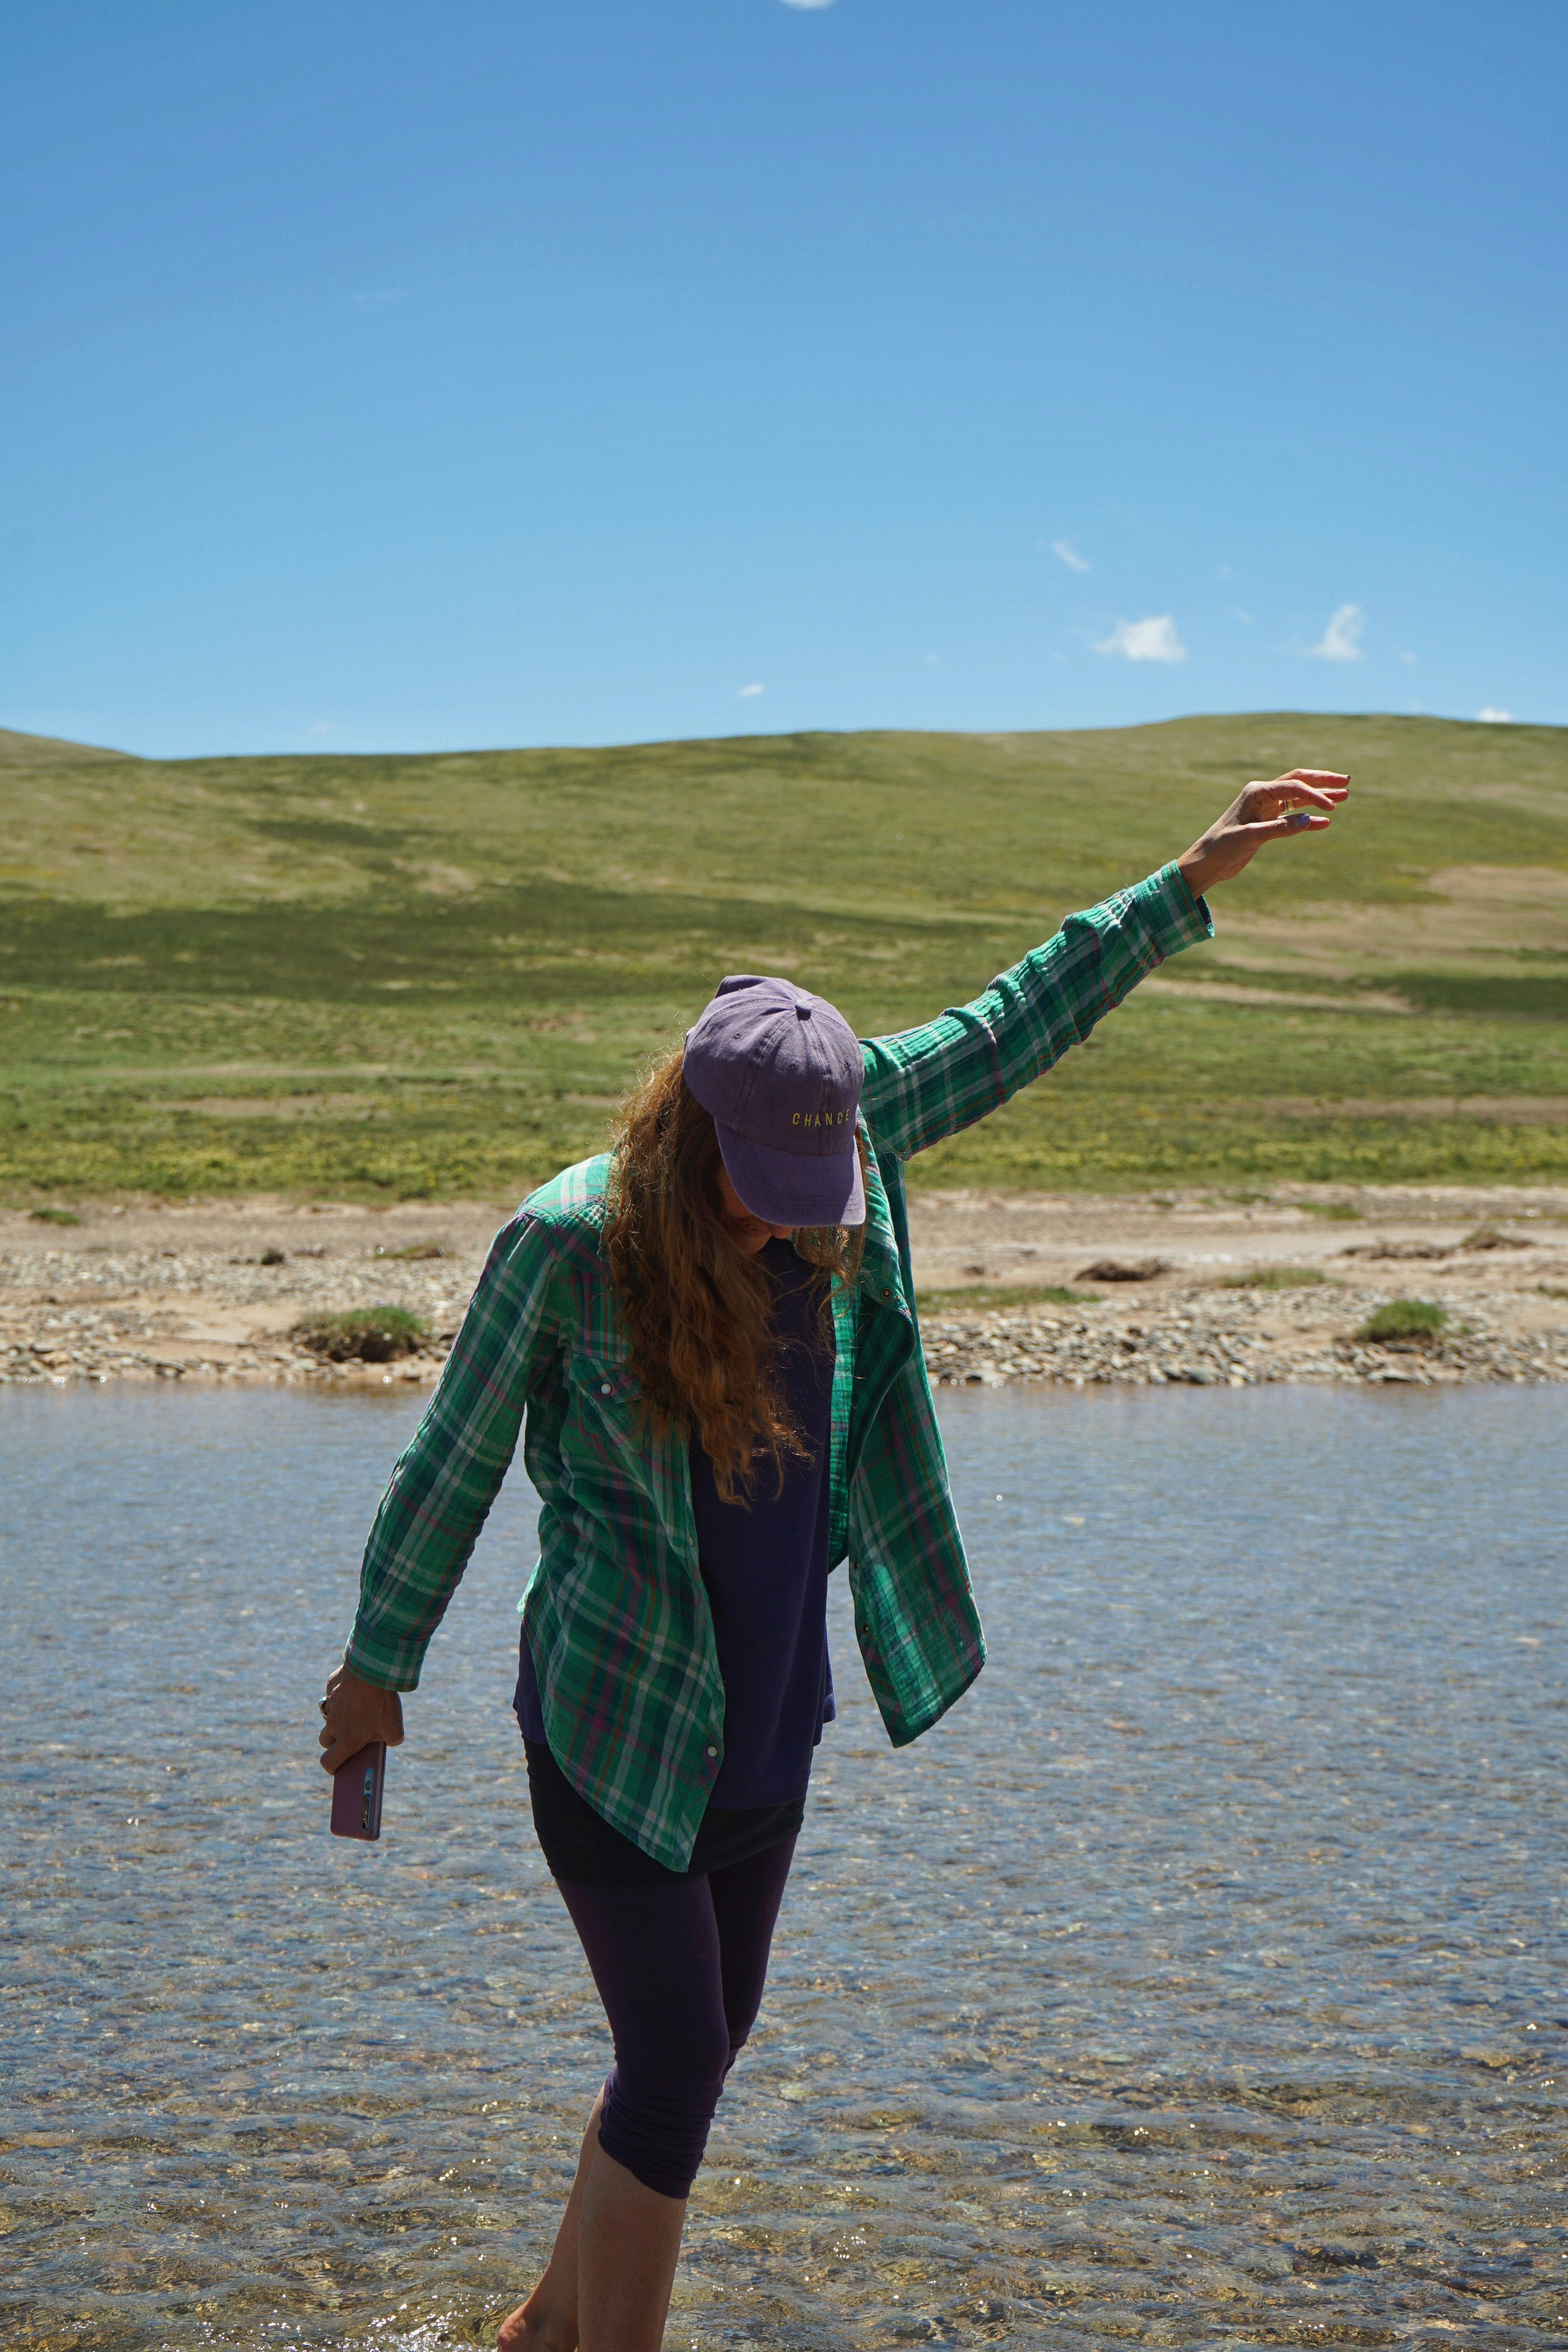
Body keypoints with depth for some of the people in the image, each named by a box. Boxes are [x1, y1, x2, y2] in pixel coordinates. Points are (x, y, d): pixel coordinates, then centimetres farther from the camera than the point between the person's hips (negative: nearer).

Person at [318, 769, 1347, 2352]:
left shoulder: (840, 1140, -6)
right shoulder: (569, 1240, -19)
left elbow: (1006, 1031, 7)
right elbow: (454, 1464, -7)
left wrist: (1187, 883, 10)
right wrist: (379, 1664, 3)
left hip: (768, 1727, 6)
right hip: (613, 1728, -6)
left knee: (702, 2047, 17)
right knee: (676, 2070, -4)